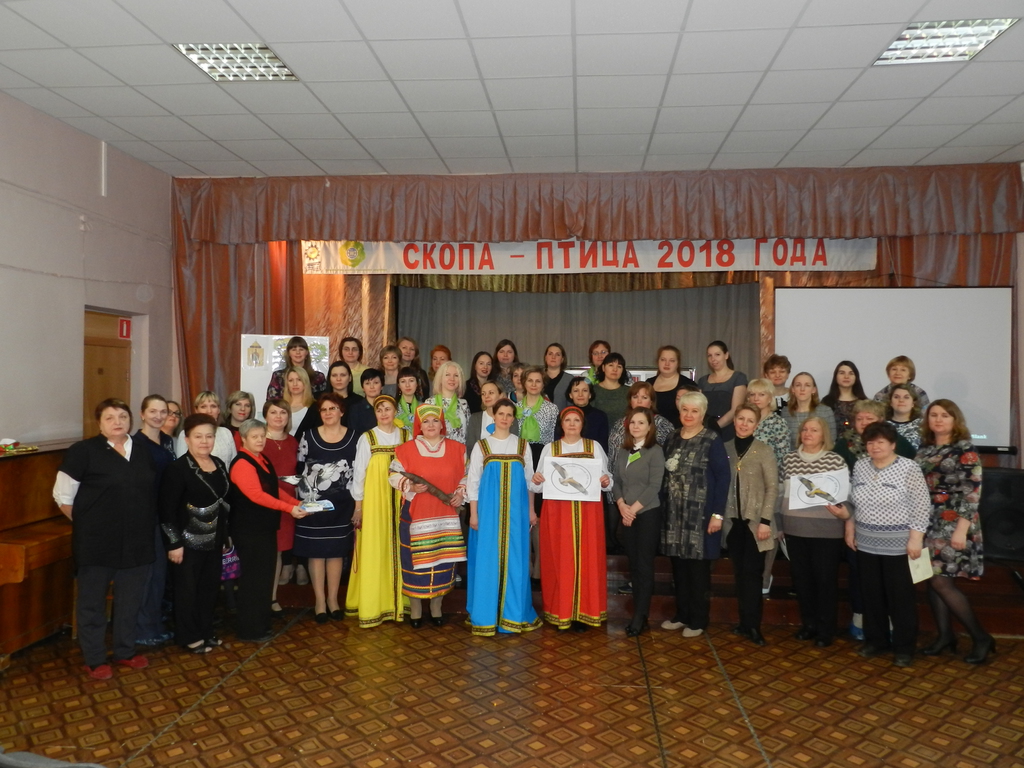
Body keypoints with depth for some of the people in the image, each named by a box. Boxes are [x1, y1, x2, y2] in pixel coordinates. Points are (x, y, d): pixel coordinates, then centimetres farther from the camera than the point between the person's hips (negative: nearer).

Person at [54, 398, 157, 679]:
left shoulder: (143, 450, 6)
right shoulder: (84, 450, -10)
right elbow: (62, 495, -7)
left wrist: (142, 524, 10)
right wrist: (86, 525, -2)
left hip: (137, 541, 5)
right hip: (96, 542, -5)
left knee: (130, 600, 16)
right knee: (92, 601, 10)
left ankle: (125, 652, 32)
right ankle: (94, 660, 24)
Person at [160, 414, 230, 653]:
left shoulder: (219, 464, 6)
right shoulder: (178, 469, -16)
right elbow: (167, 509, -18)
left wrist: (225, 533, 16)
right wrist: (174, 543, -18)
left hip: (213, 540, 7)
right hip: (188, 542, -7)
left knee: (210, 587, 15)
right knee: (187, 590, 6)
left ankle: (206, 631, 30)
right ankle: (189, 637, 20)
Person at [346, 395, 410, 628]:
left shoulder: (407, 436, 4)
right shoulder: (367, 438, -2)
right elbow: (358, 473, -1)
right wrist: (358, 506, -3)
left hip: (401, 501, 2)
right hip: (374, 501, -2)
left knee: (399, 551, 6)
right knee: (373, 552, 1)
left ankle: (397, 602, 19)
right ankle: (371, 607, 10)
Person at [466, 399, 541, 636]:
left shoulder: (523, 445, 8)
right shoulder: (481, 445, 3)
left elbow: (529, 479, 11)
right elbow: (472, 481, 3)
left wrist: (531, 510, 8)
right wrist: (473, 513, -3)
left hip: (516, 510, 1)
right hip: (488, 509, -1)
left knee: (515, 559, 3)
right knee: (487, 559, 1)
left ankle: (513, 613, 15)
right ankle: (486, 615, 12)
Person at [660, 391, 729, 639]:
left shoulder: (712, 441, -6)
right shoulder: (673, 440, 10)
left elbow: (723, 477, -10)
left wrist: (717, 514, -15)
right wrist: (662, 504, 6)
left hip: (700, 514, -5)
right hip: (674, 514, 5)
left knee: (698, 567, 2)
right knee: (678, 565, 11)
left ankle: (698, 620, 15)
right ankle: (681, 614, 24)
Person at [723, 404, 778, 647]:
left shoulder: (764, 451, -6)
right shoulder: (725, 449, 5)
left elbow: (772, 488, -9)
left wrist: (765, 520, -14)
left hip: (754, 522, -4)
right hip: (732, 521, 4)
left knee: (752, 573, -2)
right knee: (739, 573, 10)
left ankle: (752, 626, 7)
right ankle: (745, 621, 20)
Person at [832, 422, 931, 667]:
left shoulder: (909, 468, -11)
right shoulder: (860, 466, 5)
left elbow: (921, 506, -12)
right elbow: (853, 501, 14)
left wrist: (915, 538, -15)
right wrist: (850, 527, 11)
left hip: (898, 546, -5)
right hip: (866, 543, 5)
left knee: (900, 596, 4)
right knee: (872, 594, 13)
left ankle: (904, 647, 17)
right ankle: (875, 639, 27)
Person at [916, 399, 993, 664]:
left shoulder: (965, 449, -7)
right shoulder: (924, 449, 10)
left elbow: (972, 492, -13)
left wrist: (961, 529, -19)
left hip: (952, 524, -6)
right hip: (928, 524, 6)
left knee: (942, 582, -8)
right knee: (932, 580, 7)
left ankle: (981, 637, 7)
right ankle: (945, 635, 20)